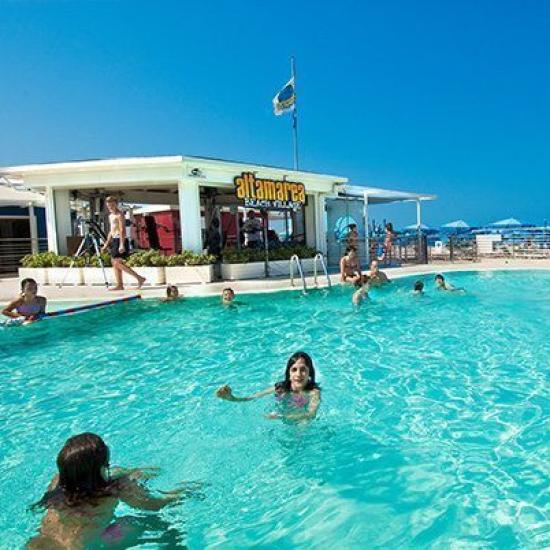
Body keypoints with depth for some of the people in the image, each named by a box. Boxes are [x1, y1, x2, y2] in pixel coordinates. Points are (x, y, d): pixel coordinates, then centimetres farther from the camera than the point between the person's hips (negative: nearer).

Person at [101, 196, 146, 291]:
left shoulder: (120, 214, -9)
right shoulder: (111, 216, 20)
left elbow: (122, 230, -17)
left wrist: (122, 245, -25)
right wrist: (106, 244, 23)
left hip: (120, 240, -10)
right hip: (114, 240, 10)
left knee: (117, 263, -15)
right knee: (114, 262, 7)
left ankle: (139, 278, -14)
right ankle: (119, 285, 11)